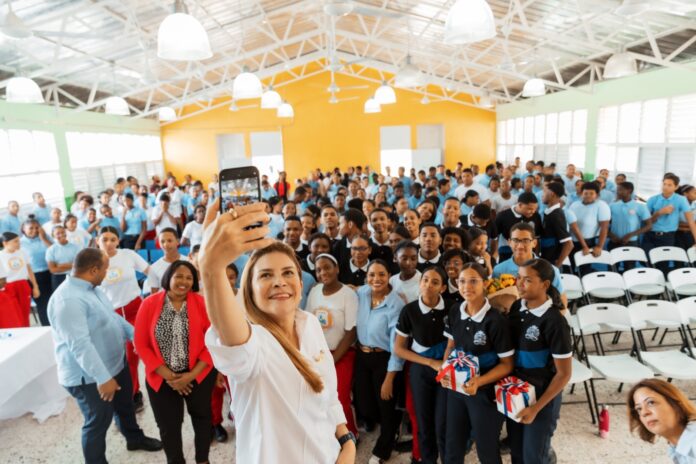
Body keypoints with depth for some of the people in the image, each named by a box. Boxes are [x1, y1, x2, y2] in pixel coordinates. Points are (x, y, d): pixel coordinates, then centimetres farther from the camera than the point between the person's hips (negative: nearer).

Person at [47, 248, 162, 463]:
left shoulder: (92, 289, 2)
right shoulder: (68, 299, -30)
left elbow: (112, 316, 15)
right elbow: (80, 344, -34)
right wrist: (103, 378, -34)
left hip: (116, 363, 10)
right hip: (90, 377, -10)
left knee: (125, 404, 27)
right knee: (98, 422, 8)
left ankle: (135, 438, 50)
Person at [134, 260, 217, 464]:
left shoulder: (201, 303, -12)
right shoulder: (149, 304, -9)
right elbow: (141, 344, -6)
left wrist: (193, 374, -14)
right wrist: (167, 375, -11)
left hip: (199, 374, 0)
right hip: (161, 378, 0)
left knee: (201, 416, 22)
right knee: (168, 426, 17)